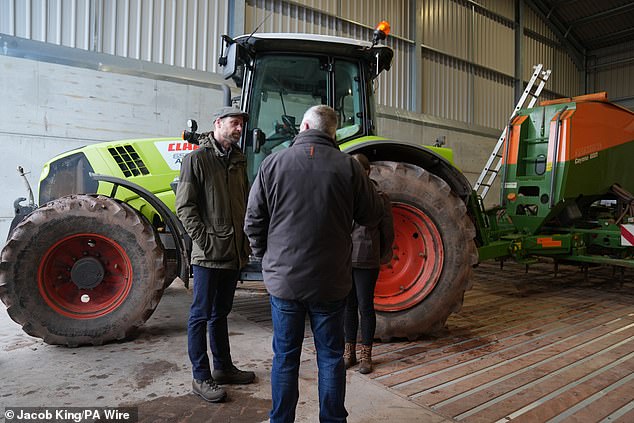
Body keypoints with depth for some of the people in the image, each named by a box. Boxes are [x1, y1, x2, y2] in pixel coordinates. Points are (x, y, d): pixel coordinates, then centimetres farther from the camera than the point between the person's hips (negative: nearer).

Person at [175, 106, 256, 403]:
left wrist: (244, 242, 10)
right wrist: (204, 240, -15)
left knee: (220, 312, 18)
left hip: (233, 253, 7)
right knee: (201, 315, 5)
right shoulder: (197, 158, -7)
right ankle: (201, 377, 17)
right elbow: (184, 207, -11)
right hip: (208, 255, -7)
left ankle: (223, 367, 31)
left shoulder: (238, 161, 13)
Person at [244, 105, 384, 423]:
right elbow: (372, 215, 2)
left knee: (285, 357, 15)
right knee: (330, 357, 15)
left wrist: (267, 258, 11)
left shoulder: (273, 163, -4)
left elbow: (253, 221, -2)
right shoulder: (347, 166, -7)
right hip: (330, 282, 0)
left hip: (283, 279, 1)